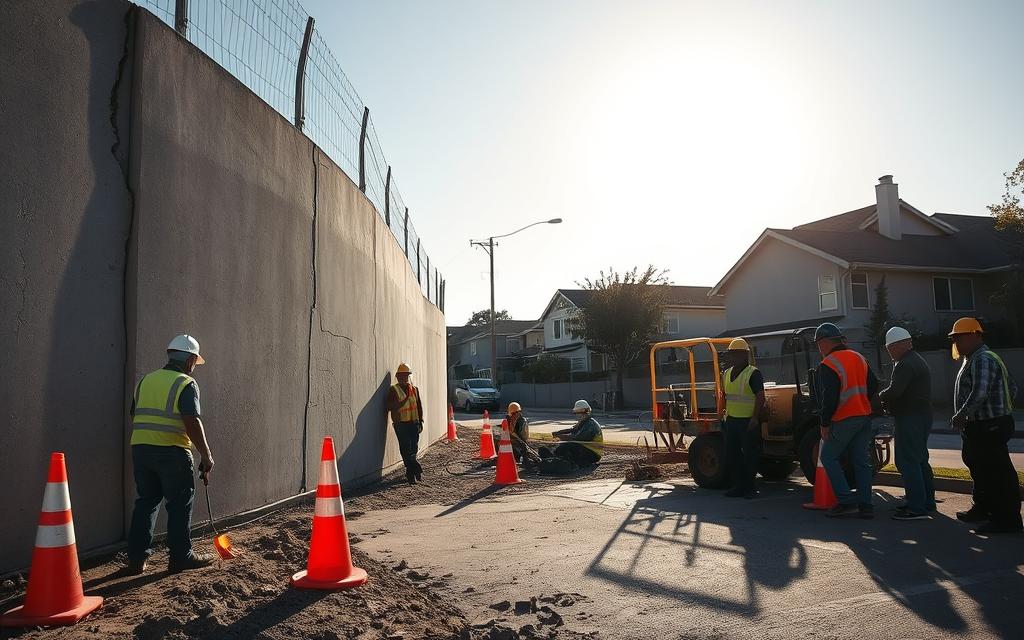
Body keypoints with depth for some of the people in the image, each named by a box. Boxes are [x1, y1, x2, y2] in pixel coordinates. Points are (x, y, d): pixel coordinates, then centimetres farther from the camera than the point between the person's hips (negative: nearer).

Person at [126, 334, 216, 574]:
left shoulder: (146, 380, 14)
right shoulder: (186, 384, -7)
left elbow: (136, 417, 16)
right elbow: (192, 423, -17)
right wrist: (206, 455, -11)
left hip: (140, 449, 6)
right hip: (172, 452, -6)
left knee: (146, 502, 15)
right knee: (180, 504, 5)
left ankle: (137, 558, 17)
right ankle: (181, 557, 12)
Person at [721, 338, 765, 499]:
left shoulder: (753, 373, -10)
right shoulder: (726, 374, 13)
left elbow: (760, 397, -15)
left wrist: (755, 418, -20)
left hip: (749, 421, -7)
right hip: (731, 420, 7)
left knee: (750, 455, -1)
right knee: (731, 454, 9)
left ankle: (750, 488, 8)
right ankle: (738, 486, 18)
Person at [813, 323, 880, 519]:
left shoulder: (828, 365, -14)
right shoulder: (859, 358, 11)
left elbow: (829, 398, -19)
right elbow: (873, 386, 14)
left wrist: (825, 424, -11)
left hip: (844, 420, -7)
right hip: (864, 417, 8)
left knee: (828, 457, 4)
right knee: (862, 460, 10)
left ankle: (847, 501, -1)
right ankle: (865, 505, 11)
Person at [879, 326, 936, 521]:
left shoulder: (905, 365, -17)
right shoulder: (917, 360, 19)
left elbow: (893, 392, -25)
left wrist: (881, 396, -4)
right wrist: (889, 402, 8)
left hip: (910, 418, -11)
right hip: (922, 415, 11)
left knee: (907, 462, -8)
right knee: (919, 461, 17)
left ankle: (917, 508, -7)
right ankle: (927, 502, 26)